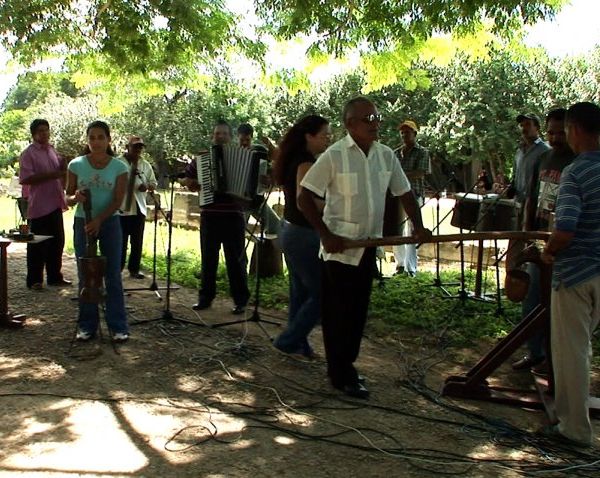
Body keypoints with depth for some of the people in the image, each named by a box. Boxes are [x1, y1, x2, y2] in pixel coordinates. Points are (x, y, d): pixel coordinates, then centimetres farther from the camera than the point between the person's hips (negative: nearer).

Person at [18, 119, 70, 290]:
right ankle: (34, 280, 8)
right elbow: (25, 179, -17)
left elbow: (61, 173, 27)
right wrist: (51, 175, -21)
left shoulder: (52, 151, 15)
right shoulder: (28, 153, -7)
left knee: (57, 243, 12)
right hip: (39, 206, -7)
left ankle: (55, 276, 23)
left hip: (55, 205, 7)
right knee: (37, 245, -1)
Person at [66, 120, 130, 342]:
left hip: (109, 223, -1)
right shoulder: (76, 165, -2)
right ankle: (87, 325, 15)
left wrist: (98, 220, -21)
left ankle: (118, 326, 7)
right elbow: (68, 198, 1)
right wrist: (76, 197, -22)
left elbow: (118, 201, -8)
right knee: (85, 276, 5)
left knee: (113, 275, 1)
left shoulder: (119, 167, -5)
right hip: (82, 223, 1)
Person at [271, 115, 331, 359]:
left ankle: (297, 346, 24)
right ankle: (288, 341, 7)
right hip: (303, 235, -10)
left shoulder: (294, 160, 12)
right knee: (321, 295, -1)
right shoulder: (306, 162, -17)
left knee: (301, 293, 16)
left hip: (290, 231, 10)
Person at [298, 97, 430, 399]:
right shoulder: (334, 156, -13)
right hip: (340, 248, -6)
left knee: (358, 311, 14)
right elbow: (304, 198, -12)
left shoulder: (386, 155, 3)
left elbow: (404, 192, 13)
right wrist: (326, 235, -18)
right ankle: (342, 376, 14)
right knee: (338, 313, 2)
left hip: (368, 247, 6)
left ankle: (345, 365, 30)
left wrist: (418, 226, -2)